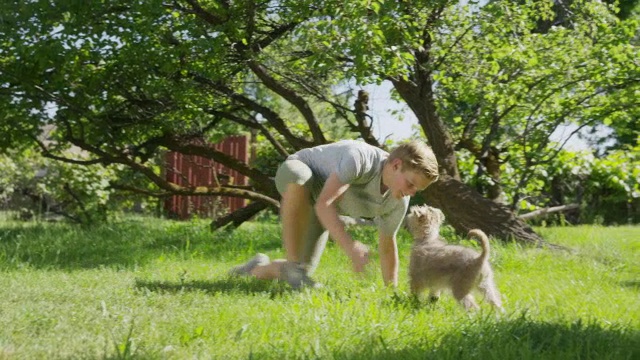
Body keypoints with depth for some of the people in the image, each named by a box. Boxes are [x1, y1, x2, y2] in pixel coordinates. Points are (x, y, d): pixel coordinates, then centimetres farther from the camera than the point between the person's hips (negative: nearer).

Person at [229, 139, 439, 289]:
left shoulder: (398, 202, -18)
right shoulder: (360, 158, -40)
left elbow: (387, 246, -3)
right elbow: (323, 204, -47)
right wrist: (349, 246, -58)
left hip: (315, 209, 7)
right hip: (293, 176, -6)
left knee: (303, 270, -4)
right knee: (301, 178, -44)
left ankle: (257, 268, 30)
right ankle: (293, 267, -33)